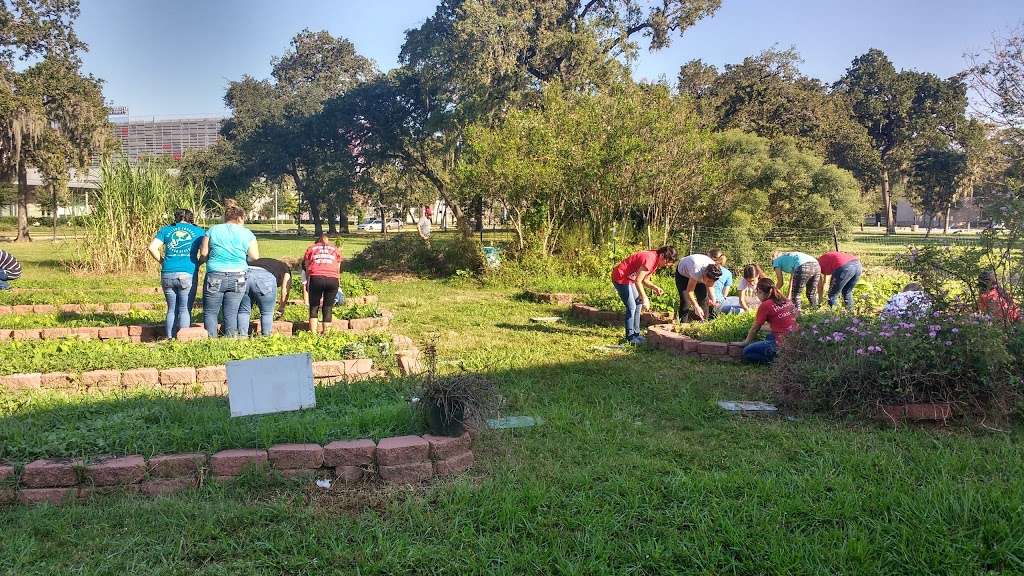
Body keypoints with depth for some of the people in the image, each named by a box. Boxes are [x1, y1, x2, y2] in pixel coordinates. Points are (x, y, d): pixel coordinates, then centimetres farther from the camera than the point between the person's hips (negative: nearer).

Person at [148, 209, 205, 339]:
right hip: (188, 274, -2)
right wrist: (198, 263, 10)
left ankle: (169, 339, 13)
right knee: (185, 310, 1)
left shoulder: (166, 230, 13)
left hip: (167, 274, 3)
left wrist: (162, 261, 13)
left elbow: (152, 247, 2)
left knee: (172, 310, 12)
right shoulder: (199, 231, 9)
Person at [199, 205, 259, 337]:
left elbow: (203, 254, 1)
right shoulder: (247, 233, 4)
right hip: (238, 278, 1)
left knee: (210, 312, 7)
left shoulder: (212, 230, 5)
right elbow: (255, 257, -1)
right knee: (231, 313, 5)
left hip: (215, 277, -1)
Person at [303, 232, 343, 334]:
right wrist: (336, 285, 25)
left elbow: (307, 268, 16)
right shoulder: (335, 249, 26)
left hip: (316, 277, -1)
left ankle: (313, 332, 3)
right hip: (333, 279, 1)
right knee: (328, 308, 8)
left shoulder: (311, 248, 23)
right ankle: (326, 333, 7)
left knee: (314, 307, 9)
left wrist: (307, 283, 22)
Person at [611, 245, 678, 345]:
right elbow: (638, 281, -28)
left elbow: (645, 280, 9)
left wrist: (655, 288, -8)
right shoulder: (650, 259, -27)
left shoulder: (656, 261, 4)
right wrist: (644, 298, -26)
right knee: (631, 307, -9)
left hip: (629, 278, 10)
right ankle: (630, 336, 0)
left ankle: (635, 333, 19)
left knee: (638, 304, 12)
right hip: (620, 277, -10)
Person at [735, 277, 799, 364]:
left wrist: (746, 342, 17)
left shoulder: (765, 305, -7)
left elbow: (755, 328, 2)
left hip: (781, 344, -7)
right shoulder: (787, 301, 10)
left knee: (746, 352, 0)